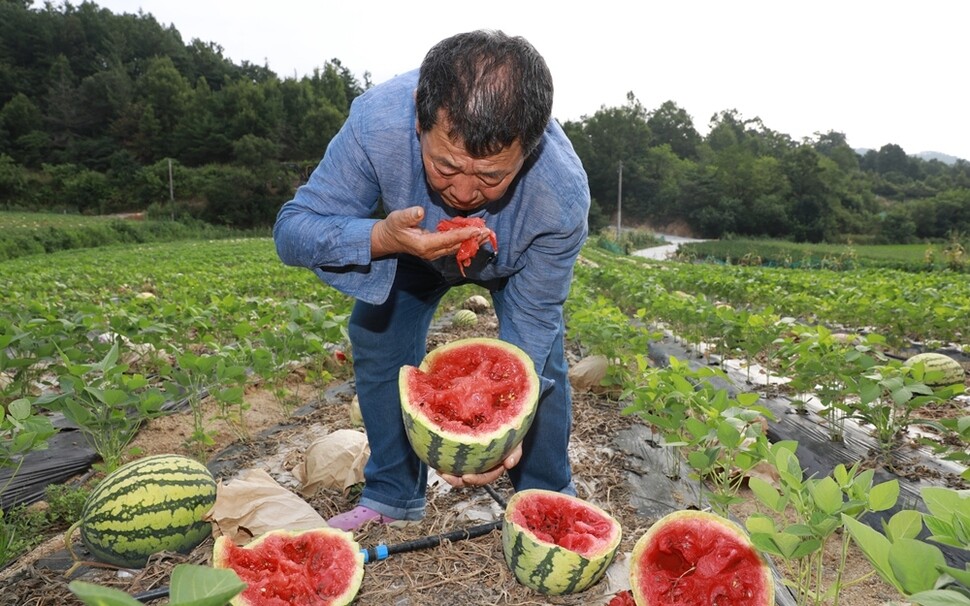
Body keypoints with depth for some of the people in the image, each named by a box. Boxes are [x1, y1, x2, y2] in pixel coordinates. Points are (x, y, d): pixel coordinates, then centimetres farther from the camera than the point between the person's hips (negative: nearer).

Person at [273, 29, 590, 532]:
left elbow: (532, 317, -28)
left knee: (541, 362, -13)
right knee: (375, 339, -7)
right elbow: (292, 230, -33)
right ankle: (392, 496, 12)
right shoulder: (377, 120, -41)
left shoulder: (563, 194, -41)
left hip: (513, 263, -1)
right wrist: (383, 238, -53)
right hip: (412, 237, 2)